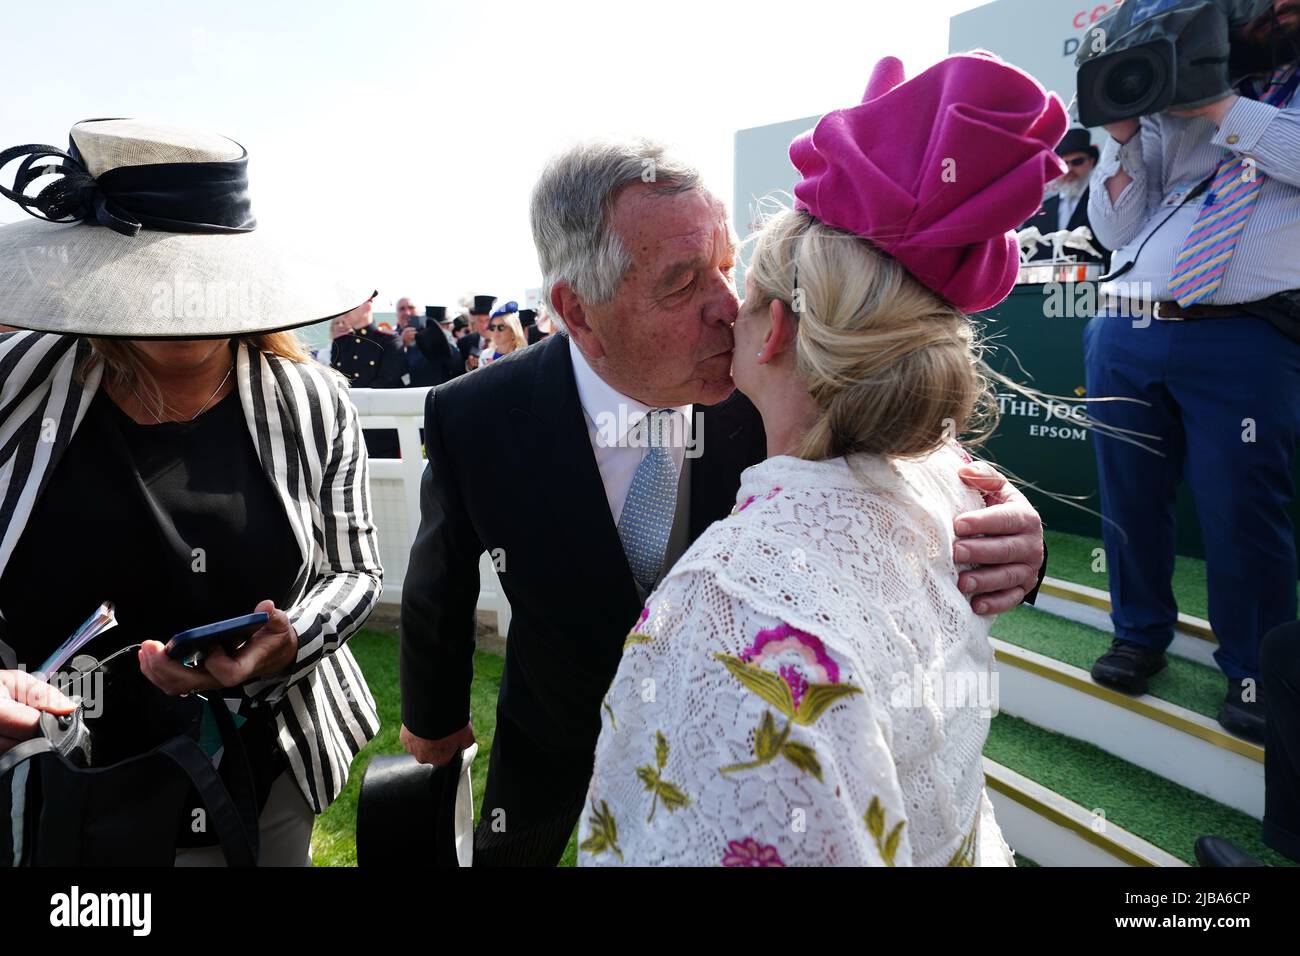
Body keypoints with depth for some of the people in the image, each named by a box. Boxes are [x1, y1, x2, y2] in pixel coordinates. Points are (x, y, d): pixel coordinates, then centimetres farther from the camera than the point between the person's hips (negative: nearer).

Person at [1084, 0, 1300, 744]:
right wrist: (1123, 133, 1)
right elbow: (1115, 229, 12)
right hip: (1127, 334, 3)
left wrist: (1220, 109, -9)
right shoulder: (1169, 109, 16)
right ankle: (1141, 634, 30)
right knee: (1131, 499, 11)